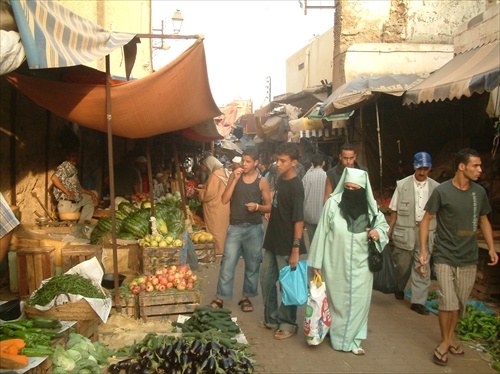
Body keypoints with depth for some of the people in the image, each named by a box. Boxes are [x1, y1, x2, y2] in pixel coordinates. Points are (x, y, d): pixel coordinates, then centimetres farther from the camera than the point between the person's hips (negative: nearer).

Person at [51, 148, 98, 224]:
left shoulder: (73, 169, 18)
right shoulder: (65, 166, -11)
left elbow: (78, 188, 21)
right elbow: (54, 178, -29)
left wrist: (92, 193, 7)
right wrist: (67, 192, -24)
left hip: (76, 201, 10)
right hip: (67, 203, -10)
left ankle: (82, 223, 6)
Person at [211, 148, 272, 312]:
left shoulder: (262, 181, 0)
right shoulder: (235, 176, 4)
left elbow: (268, 206, 3)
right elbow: (224, 200, -4)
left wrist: (257, 206, -17)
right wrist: (235, 179, -11)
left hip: (254, 229, 0)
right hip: (235, 227, 1)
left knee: (252, 265, 8)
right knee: (227, 264, 0)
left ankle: (246, 297, 22)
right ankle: (219, 298, 9)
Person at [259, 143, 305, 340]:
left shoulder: (296, 186, -17)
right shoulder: (280, 179, 7)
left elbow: (299, 220, -20)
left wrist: (296, 249, -21)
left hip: (287, 245, -8)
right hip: (273, 242, 9)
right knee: (266, 279, 16)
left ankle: (288, 324, 21)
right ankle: (271, 318, 31)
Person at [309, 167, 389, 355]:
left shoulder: (371, 206, -3)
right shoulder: (333, 203, -11)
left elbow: (383, 223, 15)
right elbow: (321, 232, -7)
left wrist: (378, 232, -11)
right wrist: (316, 263, -4)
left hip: (361, 265, 3)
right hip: (336, 264, -2)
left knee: (359, 302, 8)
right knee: (337, 301, 10)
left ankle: (353, 339, 24)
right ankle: (338, 337, 29)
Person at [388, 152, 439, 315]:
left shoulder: (436, 188, 2)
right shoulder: (402, 185, 0)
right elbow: (394, 211, 2)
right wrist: (389, 231, 0)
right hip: (405, 232, -1)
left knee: (423, 267, 0)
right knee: (402, 264, 11)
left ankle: (418, 301, 9)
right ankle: (399, 288, 38)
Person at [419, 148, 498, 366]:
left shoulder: (479, 192, 2)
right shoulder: (442, 191, -11)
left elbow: (484, 220, 15)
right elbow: (426, 220, -5)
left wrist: (491, 248, 7)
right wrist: (423, 250, -10)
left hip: (468, 259, 4)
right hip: (445, 257, -4)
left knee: (461, 303, 13)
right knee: (448, 303, -9)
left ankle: (450, 338, 34)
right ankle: (444, 342, 15)